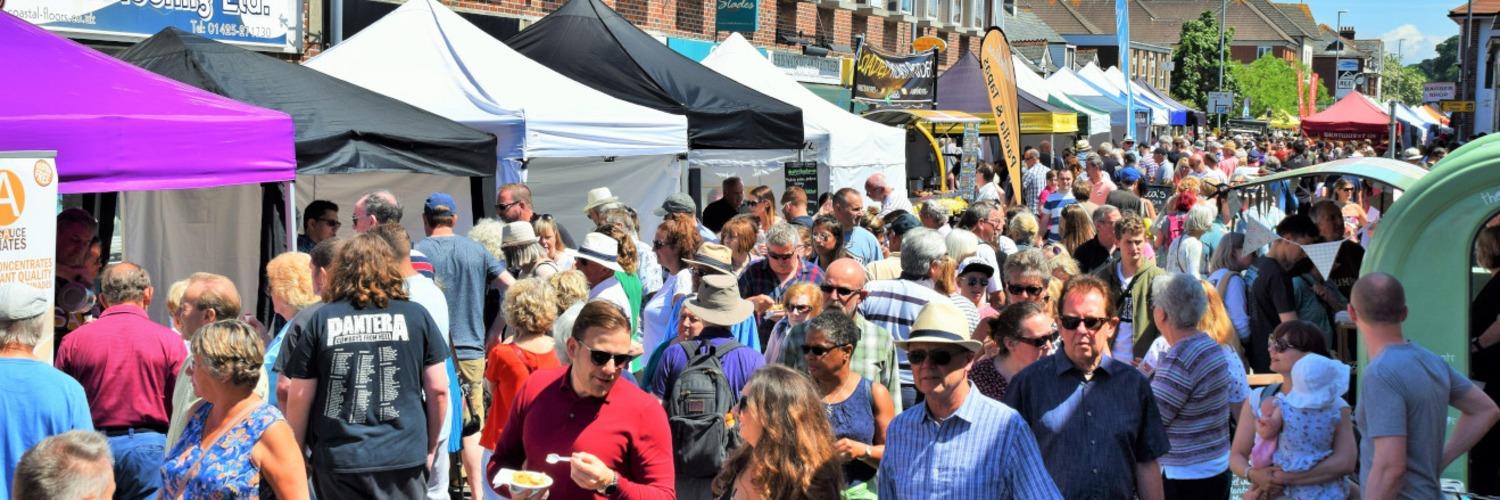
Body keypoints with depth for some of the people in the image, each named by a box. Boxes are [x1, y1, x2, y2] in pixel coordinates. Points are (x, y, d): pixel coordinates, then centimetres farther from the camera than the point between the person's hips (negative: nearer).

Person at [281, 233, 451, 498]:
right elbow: (438, 389, 2)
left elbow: (298, 398, 0)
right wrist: (430, 447, 16)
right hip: (403, 458, 0)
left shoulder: (319, 321, 0)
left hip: (338, 462, 0)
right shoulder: (417, 316, 1)